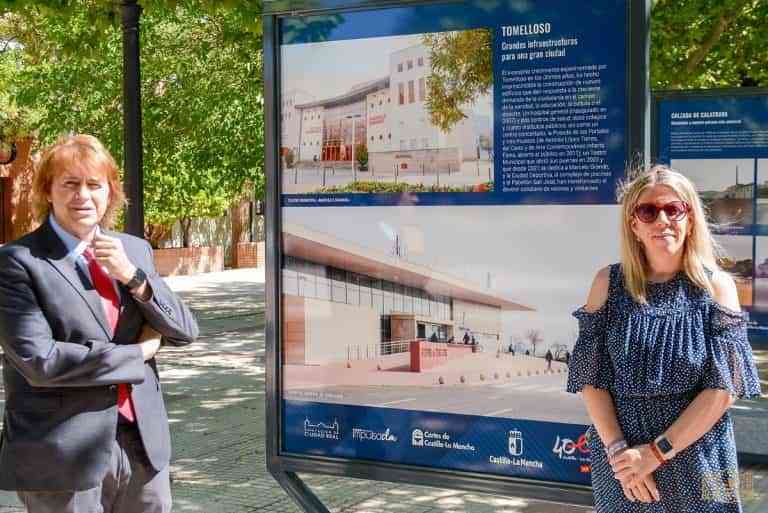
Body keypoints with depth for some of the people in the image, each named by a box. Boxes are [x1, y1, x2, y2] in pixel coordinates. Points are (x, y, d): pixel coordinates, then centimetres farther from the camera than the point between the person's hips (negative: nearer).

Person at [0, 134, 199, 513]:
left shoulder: (135, 250, 9)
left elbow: (185, 332, 5)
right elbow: (39, 360, -17)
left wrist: (132, 275, -10)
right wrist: (138, 353, -10)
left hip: (142, 443, 5)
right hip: (64, 455, -5)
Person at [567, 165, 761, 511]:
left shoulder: (716, 286, -5)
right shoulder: (609, 283, -1)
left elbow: (724, 388, -11)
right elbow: (590, 377, -4)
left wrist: (656, 452, -16)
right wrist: (618, 450, -16)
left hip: (697, 460, -1)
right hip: (620, 464, 1)